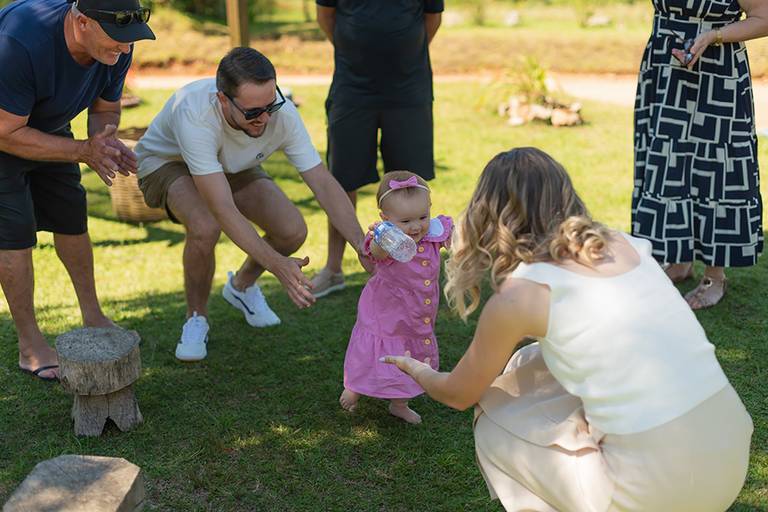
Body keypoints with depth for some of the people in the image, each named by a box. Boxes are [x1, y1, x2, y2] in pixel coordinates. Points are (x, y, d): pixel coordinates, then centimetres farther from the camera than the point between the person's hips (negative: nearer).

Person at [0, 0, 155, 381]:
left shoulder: (116, 48, -19)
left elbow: (106, 108, -1)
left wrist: (104, 140, -24)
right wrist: (83, 152, -36)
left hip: (47, 127, 6)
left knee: (71, 219, 10)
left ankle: (93, 317, 28)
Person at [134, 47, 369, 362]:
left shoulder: (282, 114, -31)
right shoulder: (194, 114, -43)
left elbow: (325, 185, -26)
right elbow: (223, 209, -46)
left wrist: (362, 246, -38)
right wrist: (278, 265, -55)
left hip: (232, 167, 4)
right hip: (168, 162, -4)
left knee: (293, 231, -17)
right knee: (205, 228, -35)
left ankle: (242, 286, 16)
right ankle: (196, 318, -6)